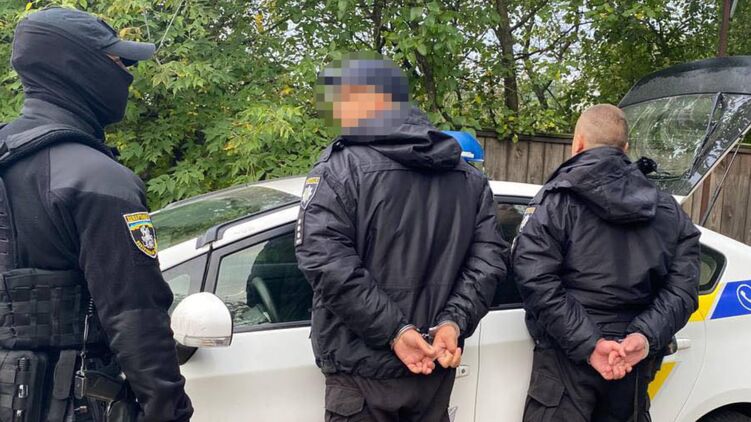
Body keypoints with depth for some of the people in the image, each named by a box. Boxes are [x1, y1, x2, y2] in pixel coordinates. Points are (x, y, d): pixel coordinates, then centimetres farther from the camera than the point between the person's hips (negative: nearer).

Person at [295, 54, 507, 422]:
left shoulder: (341, 168, -10)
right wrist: (454, 323, -7)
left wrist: (394, 331, -19)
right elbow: (488, 259, 1)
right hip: (435, 367, 5)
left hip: (363, 368, -5)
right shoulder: (469, 176, 8)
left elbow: (326, 262, -21)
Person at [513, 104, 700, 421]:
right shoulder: (668, 210, 9)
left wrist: (587, 344, -19)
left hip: (568, 356, -5)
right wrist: (646, 337, -12)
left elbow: (536, 280, -19)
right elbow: (682, 285, -2)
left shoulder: (557, 198, -6)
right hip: (633, 360, 5)